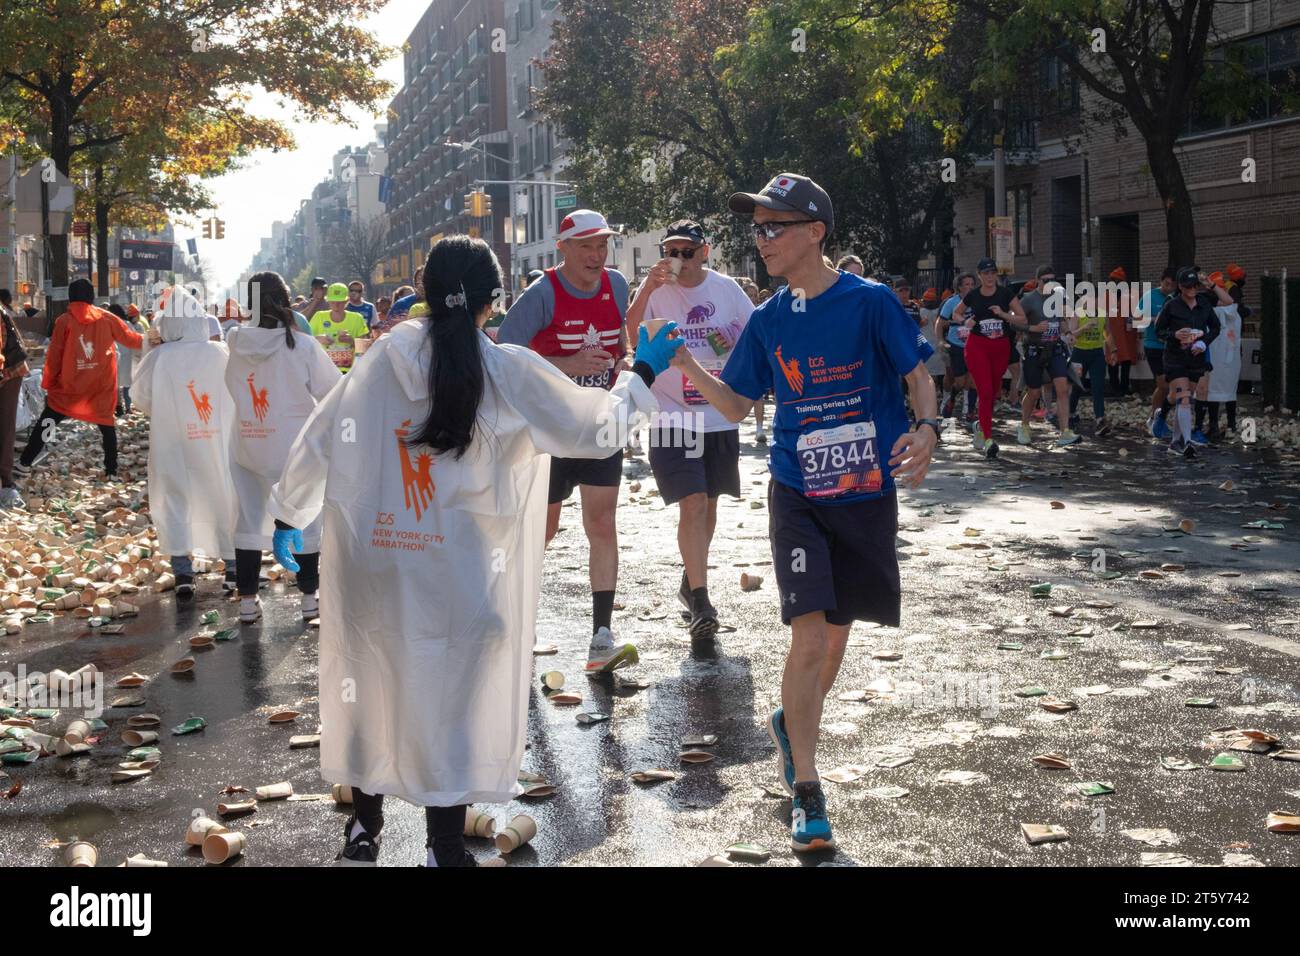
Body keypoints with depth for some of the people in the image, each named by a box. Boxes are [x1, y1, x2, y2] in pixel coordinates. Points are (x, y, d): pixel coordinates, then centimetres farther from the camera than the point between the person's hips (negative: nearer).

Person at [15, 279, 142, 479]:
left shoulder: (64, 321, -4)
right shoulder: (107, 318, -1)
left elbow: (54, 356, -3)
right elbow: (129, 338, 10)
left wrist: (47, 383, 8)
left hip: (69, 387, -1)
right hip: (102, 387, 1)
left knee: (45, 423, 7)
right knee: (106, 425, 15)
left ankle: (25, 465, 7)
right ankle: (112, 470, 17)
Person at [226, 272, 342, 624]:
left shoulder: (237, 343, -8)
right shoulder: (303, 346, -17)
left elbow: (232, 388, 5)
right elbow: (333, 391, -9)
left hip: (248, 447, 3)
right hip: (294, 448, -2)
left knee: (249, 519, 13)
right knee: (304, 520, 11)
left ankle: (247, 600, 17)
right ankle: (310, 597, 18)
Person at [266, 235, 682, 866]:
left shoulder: (381, 360, -2)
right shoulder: (512, 374, -9)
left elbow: (317, 442, 3)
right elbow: (595, 430, -1)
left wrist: (289, 515, 16)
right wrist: (641, 375, 15)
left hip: (371, 566, 3)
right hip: (456, 577, -3)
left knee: (371, 686, 19)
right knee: (450, 699, 9)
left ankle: (363, 829, 34)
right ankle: (445, 848, 17)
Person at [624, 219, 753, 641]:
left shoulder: (726, 289, 2)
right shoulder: (655, 290, -6)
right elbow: (631, 335, -24)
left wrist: (737, 342, -7)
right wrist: (647, 289, -35)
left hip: (720, 415, 4)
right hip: (673, 417, -4)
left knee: (708, 503, 16)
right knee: (692, 503, -13)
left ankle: (691, 581, 35)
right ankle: (700, 600, -9)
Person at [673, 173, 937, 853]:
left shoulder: (871, 301, -7)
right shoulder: (768, 321, 3)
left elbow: (918, 372, -1)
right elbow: (736, 404, 10)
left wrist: (926, 428, -20)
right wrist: (687, 366, -5)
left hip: (867, 494, -1)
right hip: (797, 495, 1)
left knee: (837, 634, 12)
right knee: (809, 635, -11)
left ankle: (792, 722, 42)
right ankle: (807, 794, -2)